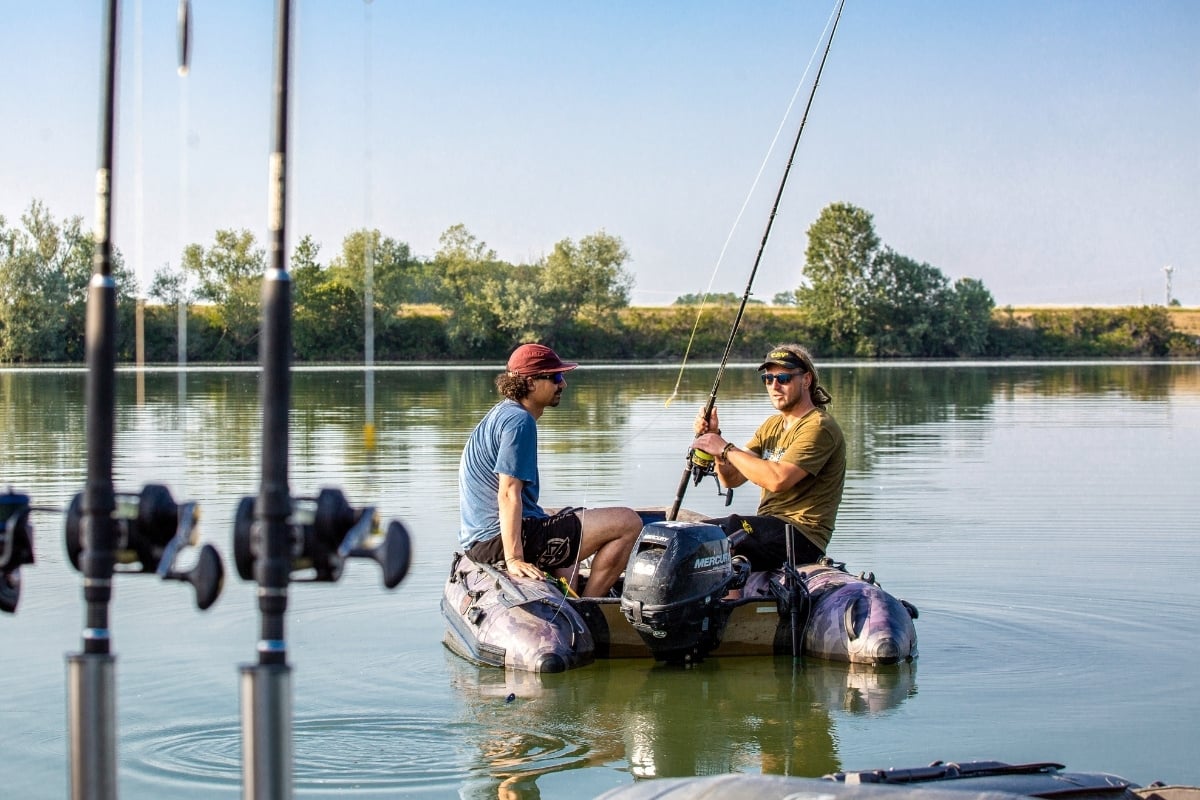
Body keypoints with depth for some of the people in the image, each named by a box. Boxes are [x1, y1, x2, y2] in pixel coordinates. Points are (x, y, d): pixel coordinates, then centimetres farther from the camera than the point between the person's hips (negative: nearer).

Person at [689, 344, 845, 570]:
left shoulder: (819, 427, -11)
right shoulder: (772, 425, 19)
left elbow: (778, 479, -24)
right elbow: (732, 479, 13)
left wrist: (726, 448, -16)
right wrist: (714, 437, -3)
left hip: (801, 535, -9)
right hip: (770, 528, 9)